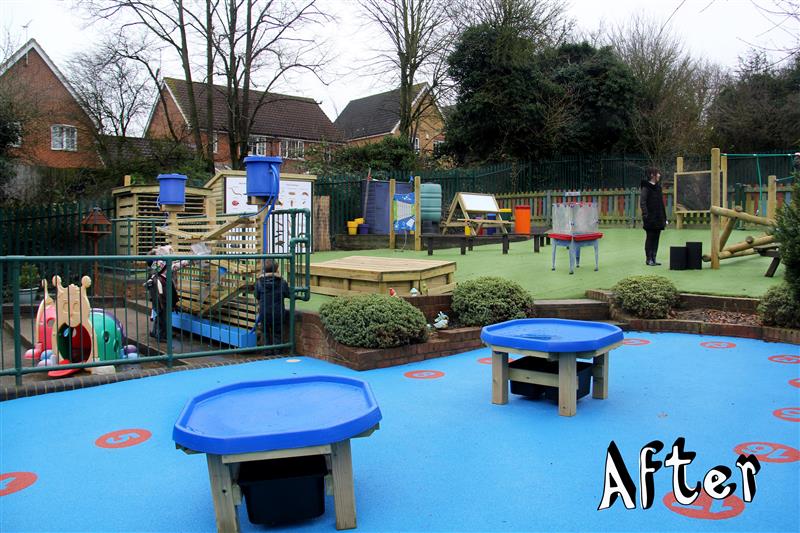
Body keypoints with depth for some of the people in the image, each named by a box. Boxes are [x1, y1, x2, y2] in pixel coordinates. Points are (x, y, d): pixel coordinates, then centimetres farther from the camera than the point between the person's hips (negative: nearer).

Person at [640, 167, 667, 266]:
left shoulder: (658, 187, 14)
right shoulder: (646, 188, -9)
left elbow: (661, 204, 18)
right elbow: (642, 202, -14)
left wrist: (664, 218, 16)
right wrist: (646, 215, -22)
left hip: (658, 219, 7)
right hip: (650, 219, -7)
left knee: (656, 238, 8)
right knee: (650, 238, -2)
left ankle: (653, 259, 14)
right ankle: (649, 259, 4)